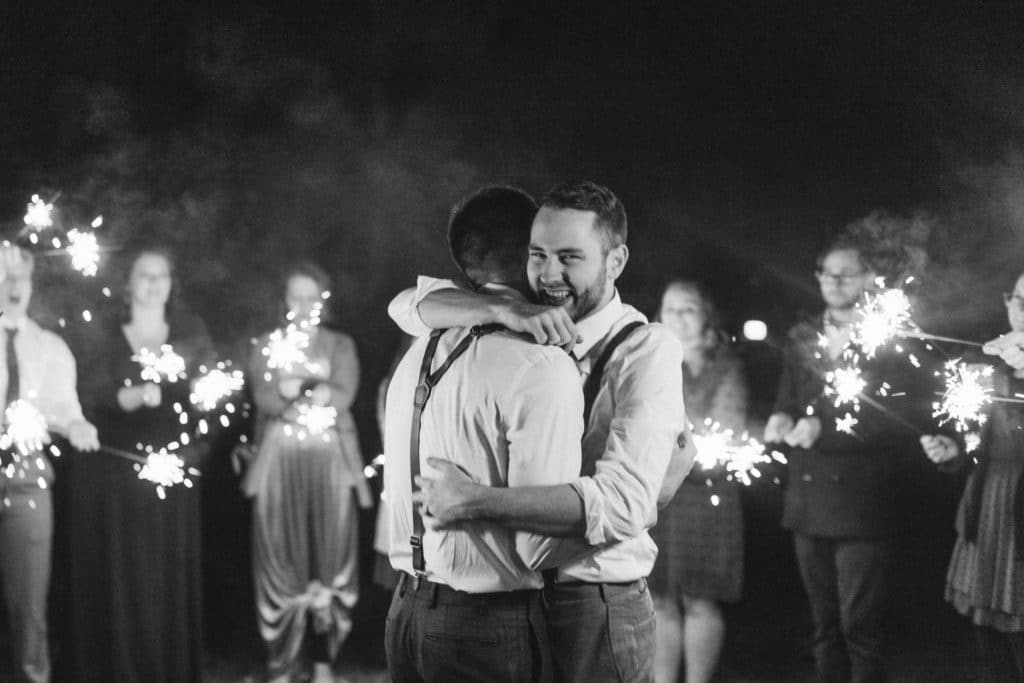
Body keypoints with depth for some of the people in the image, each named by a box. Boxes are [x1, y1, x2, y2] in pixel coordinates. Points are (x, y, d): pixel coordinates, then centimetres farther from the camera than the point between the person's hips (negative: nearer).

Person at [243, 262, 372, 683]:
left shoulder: (340, 346, 12)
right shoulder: (266, 345, 13)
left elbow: (343, 396, -4)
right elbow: (264, 398, -3)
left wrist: (290, 390, -10)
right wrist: (314, 391, -16)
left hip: (330, 460, 0)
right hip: (280, 459, 0)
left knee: (330, 558, -4)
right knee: (281, 558, -5)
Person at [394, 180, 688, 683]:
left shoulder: (647, 350, -14)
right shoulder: (527, 333, 4)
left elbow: (621, 503, -25)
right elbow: (407, 305, -4)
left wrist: (474, 501, -27)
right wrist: (505, 311, -22)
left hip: (595, 607, -5)